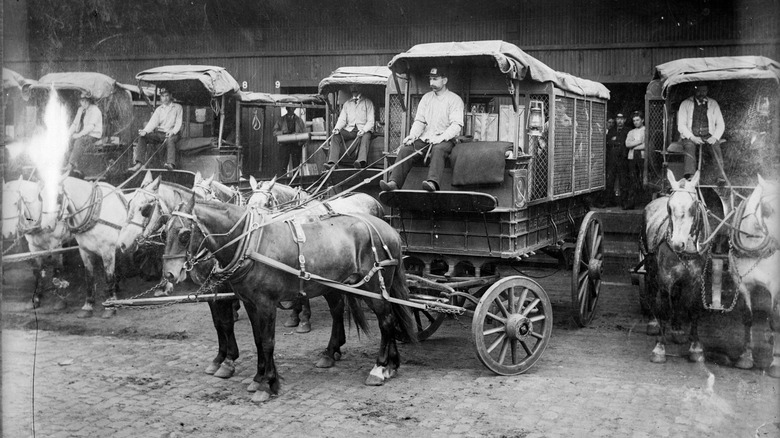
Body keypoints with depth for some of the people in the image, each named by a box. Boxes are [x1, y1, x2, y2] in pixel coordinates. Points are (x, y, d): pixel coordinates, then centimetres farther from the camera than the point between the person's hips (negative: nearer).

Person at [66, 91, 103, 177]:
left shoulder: (95, 110, -10)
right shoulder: (80, 110, 16)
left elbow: (91, 126, -20)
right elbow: (75, 123, 19)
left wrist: (79, 134, -26)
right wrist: (68, 133, 2)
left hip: (93, 135, -8)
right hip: (81, 135, 8)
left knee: (79, 141, -34)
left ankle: (71, 165, -36)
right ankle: (75, 168, -23)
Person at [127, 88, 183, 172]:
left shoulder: (177, 107, 9)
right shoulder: (159, 109, 18)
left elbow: (178, 123, -1)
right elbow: (153, 122, 4)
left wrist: (173, 131, -22)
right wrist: (145, 131, -16)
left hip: (172, 134, -4)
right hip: (159, 133, 4)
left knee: (170, 140, -40)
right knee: (142, 137, -19)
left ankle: (170, 164, -59)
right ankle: (139, 163, -28)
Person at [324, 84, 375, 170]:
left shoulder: (368, 102, 8)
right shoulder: (347, 103, 20)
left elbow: (370, 121, 0)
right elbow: (342, 119, 11)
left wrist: (364, 130, -21)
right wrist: (337, 128, -12)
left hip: (363, 130, -4)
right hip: (349, 130, 4)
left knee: (366, 136, -37)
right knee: (336, 136, -23)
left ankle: (361, 161, -59)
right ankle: (332, 162, -35)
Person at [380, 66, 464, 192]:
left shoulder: (455, 99, 2)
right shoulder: (426, 98, 19)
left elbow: (456, 125, -9)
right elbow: (419, 121, 14)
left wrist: (440, 138, -25)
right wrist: (413, 135, -7)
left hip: (445, 140, -4)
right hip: (424, 139, 5)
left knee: (438, 150, -38)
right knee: (405, 150, -22)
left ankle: (433, 182, -58)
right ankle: (394, 182, -36)